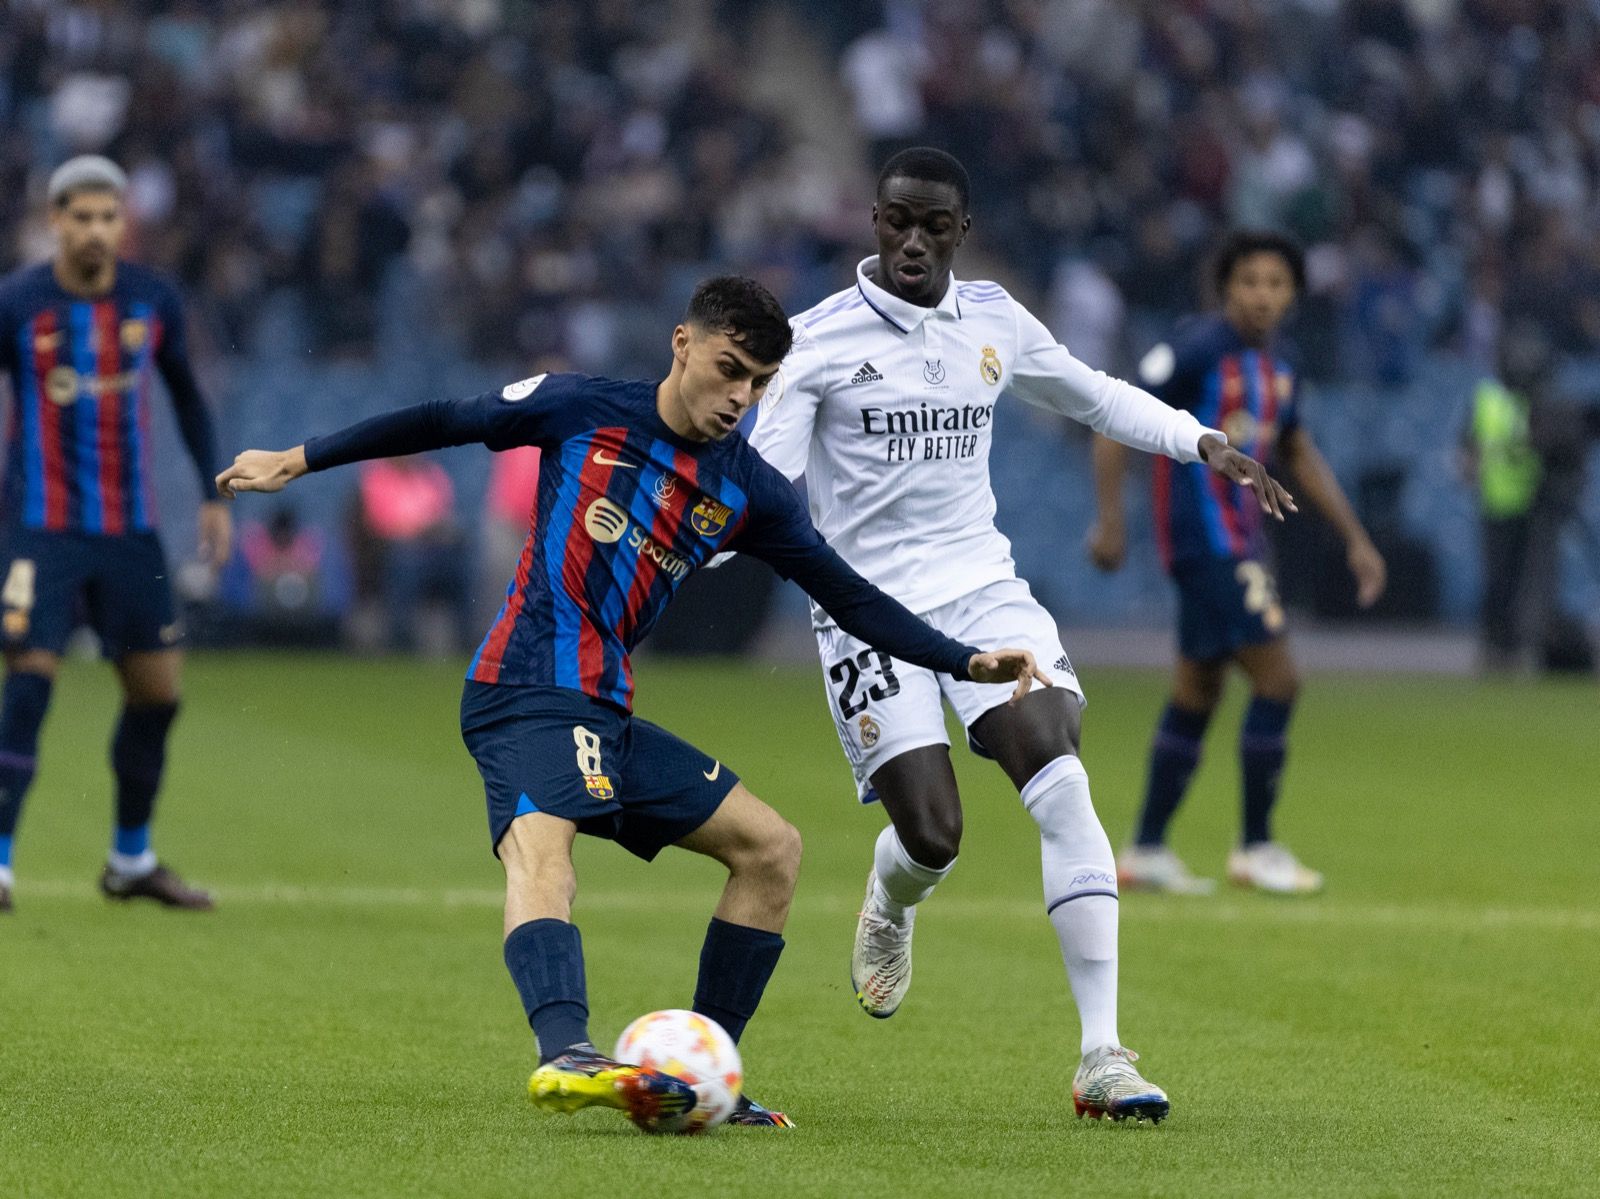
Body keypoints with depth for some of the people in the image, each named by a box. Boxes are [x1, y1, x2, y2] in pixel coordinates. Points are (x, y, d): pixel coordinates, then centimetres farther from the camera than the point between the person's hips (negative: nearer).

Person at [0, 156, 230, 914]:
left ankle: (133, 860, 24)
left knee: (158, 692, 7)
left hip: (131, 530, 4)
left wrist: (213, 495, 14)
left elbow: (186, 395, 17)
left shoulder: (154, 302, 3)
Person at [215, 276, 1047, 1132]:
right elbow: (442, 423, 9)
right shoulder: (584, 411, 0)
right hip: (524, 693, -7)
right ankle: (565, 1058, -58)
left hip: (603, 712, 7)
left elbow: (849, 598, 14)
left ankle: (693, 1082, 9)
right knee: (541, 847, -33)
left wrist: (969, 664, 6)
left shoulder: (748, 492, 10)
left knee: (770, 847, 7)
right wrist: (299, 460, 10)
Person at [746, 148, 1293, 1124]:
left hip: (983, 587, 3)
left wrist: (1203, 442, 14)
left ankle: (1103, 1056, -19)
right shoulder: (823, 339, -6)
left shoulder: (995, 324, 8)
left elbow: (1094, 395, 25)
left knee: (1062, 783, -19)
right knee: (932, 837, -13)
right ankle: (891, 907, 31)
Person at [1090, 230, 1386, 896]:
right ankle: (1256, 848, -2)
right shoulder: (1197, 350, -14)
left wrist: (1355, 540, 21)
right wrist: (1110, 519, -20)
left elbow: (1299, 455, 23)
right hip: (1206, 537, -9)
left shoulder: (1275, 363, 11)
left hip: (1239, 538, 9)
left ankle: (1146, 853, 19)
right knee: (1277, 681, -11)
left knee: (1196, 696, 12)